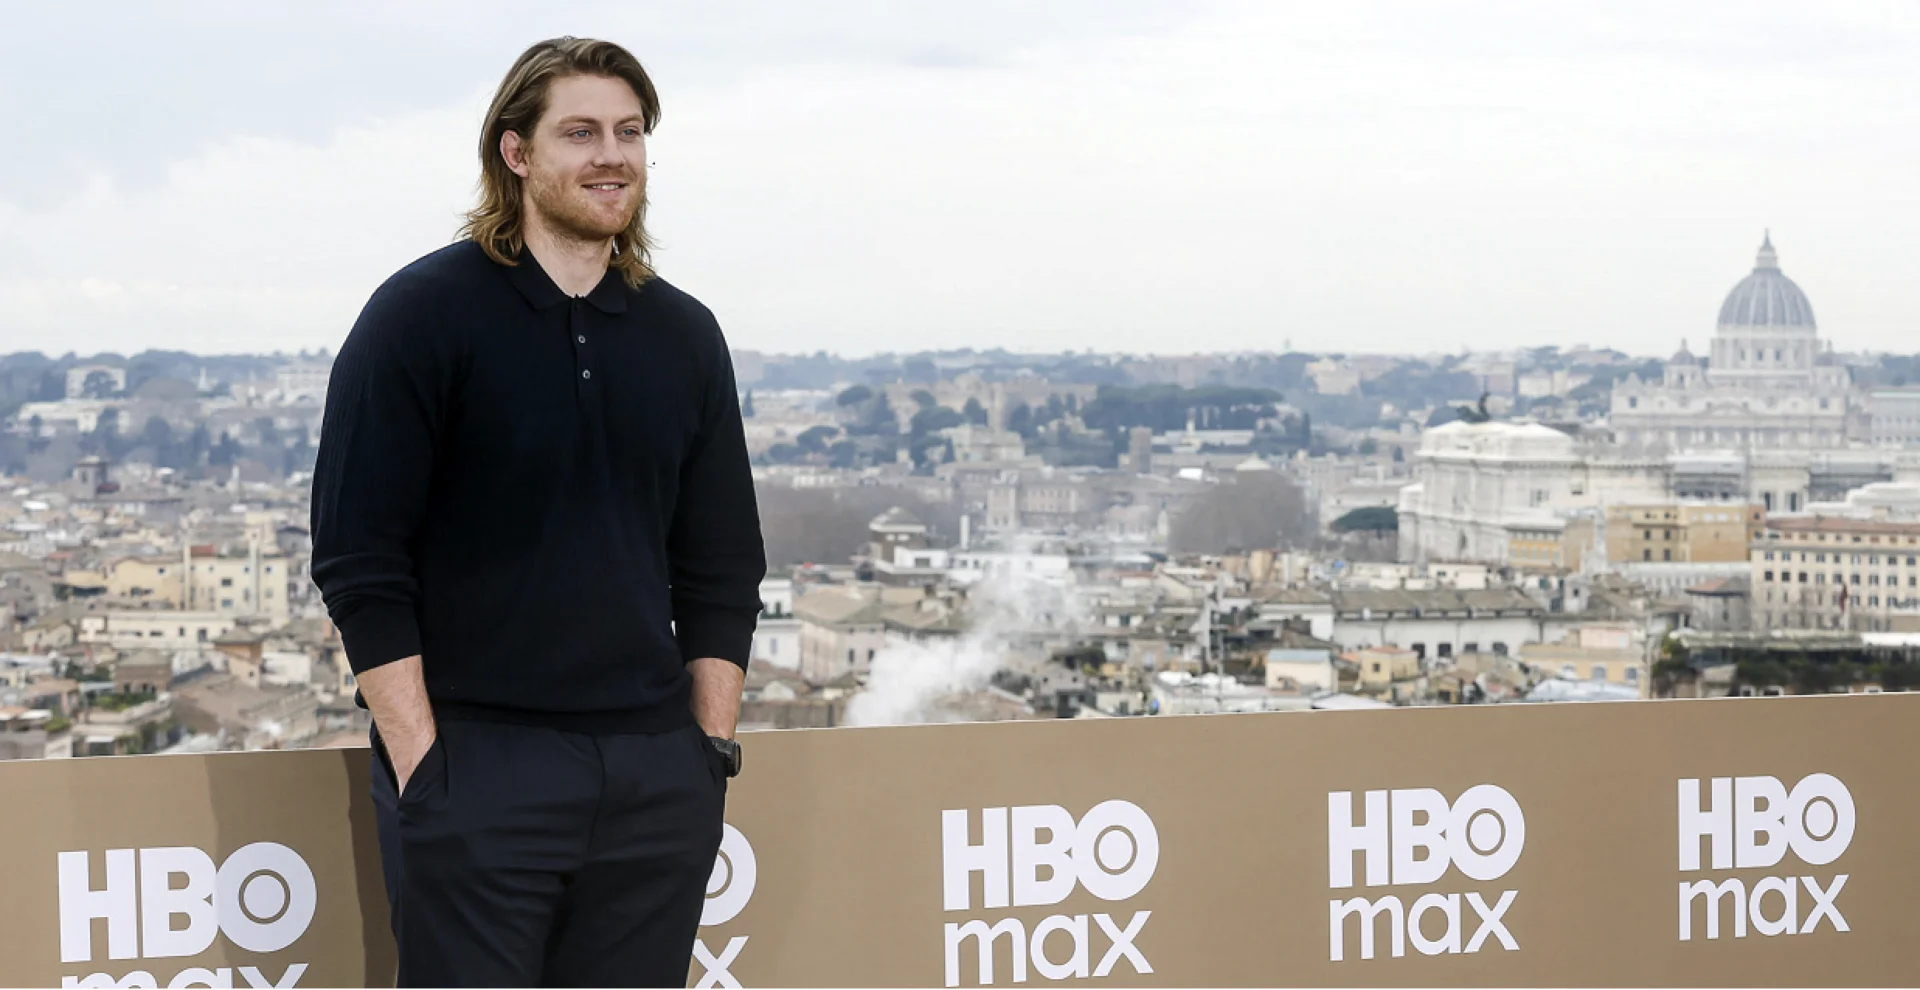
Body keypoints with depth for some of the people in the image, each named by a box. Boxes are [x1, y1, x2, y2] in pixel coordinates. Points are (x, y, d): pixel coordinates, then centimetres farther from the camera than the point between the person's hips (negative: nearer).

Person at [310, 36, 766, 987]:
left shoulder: (684, 336, 11)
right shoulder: (423, 314, -3)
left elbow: (723, 568, 15)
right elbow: (358, 563, -7)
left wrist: (710, 746, 7)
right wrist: (421, 760, -12)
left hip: (657, 774, 4)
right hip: (476, 768, -4)